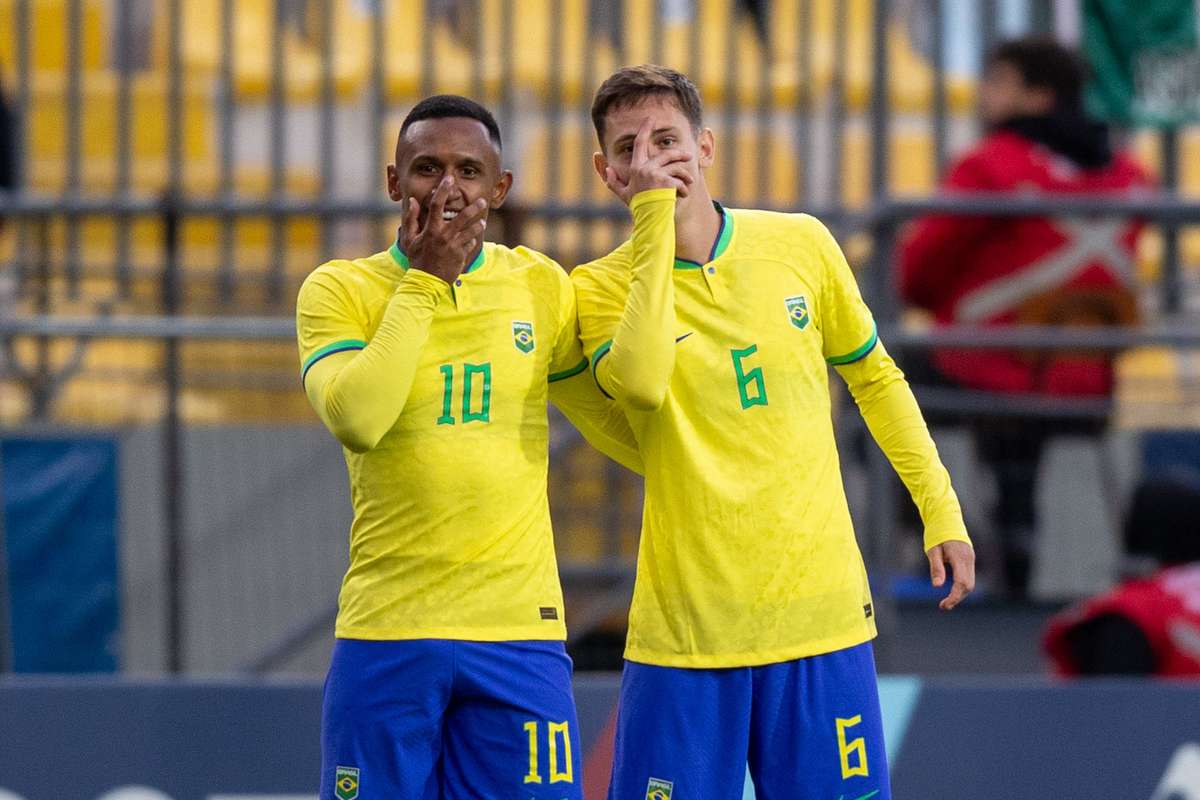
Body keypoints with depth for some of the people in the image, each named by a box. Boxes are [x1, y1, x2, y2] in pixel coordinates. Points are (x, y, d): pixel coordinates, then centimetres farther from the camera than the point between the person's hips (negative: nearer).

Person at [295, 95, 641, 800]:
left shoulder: (543, 287, 8)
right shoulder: (340, 290, 1)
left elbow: (632, 431, 19)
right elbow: (356, 421, -17)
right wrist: (424, 280, -11)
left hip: (520, 635, 2)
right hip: (386, 633, -1)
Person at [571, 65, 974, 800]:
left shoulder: (800, 244, 5)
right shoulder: (603, 288, -2)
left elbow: (875, 378, 18)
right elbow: (643, 381, -24)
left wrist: (942, 512, 13)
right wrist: (654, 222, -19)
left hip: (823, 618, 2)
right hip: (686, 626, -2)